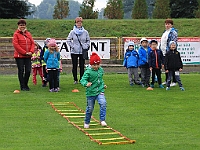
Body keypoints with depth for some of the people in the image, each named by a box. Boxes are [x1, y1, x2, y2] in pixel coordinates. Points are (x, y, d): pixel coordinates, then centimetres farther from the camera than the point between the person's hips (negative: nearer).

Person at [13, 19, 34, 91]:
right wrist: (25, 52, -15)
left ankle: (25, 84, 19)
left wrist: (31, 51, -7)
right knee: (21, 71, 1)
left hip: (28, 56, 4)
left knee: (28, 71, 3)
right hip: (19, 56, -4)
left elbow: (32, 43, 10)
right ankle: (22, 86, 8)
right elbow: (16, 45, -12)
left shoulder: (28, 34, 11)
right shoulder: (16, 34, -3)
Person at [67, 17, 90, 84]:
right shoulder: (72, 32, -1)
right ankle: (75, 79, 13)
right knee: (74, 66, 4)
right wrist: (72, 46, -5)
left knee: (82, 66, 4)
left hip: (82, 52, 1)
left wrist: (86, 46, -2)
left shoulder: (85, 32, 2)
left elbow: (88, 40, 13)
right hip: (74, 52, -1)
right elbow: (68, 40, 5)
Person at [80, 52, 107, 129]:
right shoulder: (88, 71, -14)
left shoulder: (101, 70, 5)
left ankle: (102, 120, -14)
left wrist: (103, 85, 14)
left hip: (100, 91, 4)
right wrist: (86, 84, -43)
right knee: (90, 108, 8)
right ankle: (87, 122, 30)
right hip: (91, 92, -4)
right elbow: (83, 80, -24)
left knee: (103, 103, -22)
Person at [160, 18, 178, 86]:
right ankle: (166, 80, 25)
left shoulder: (173, 32, -10)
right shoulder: (165, 32, 17)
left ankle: (174, 81, 1)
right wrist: (161, 49, 22)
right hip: (164, 53, 9)